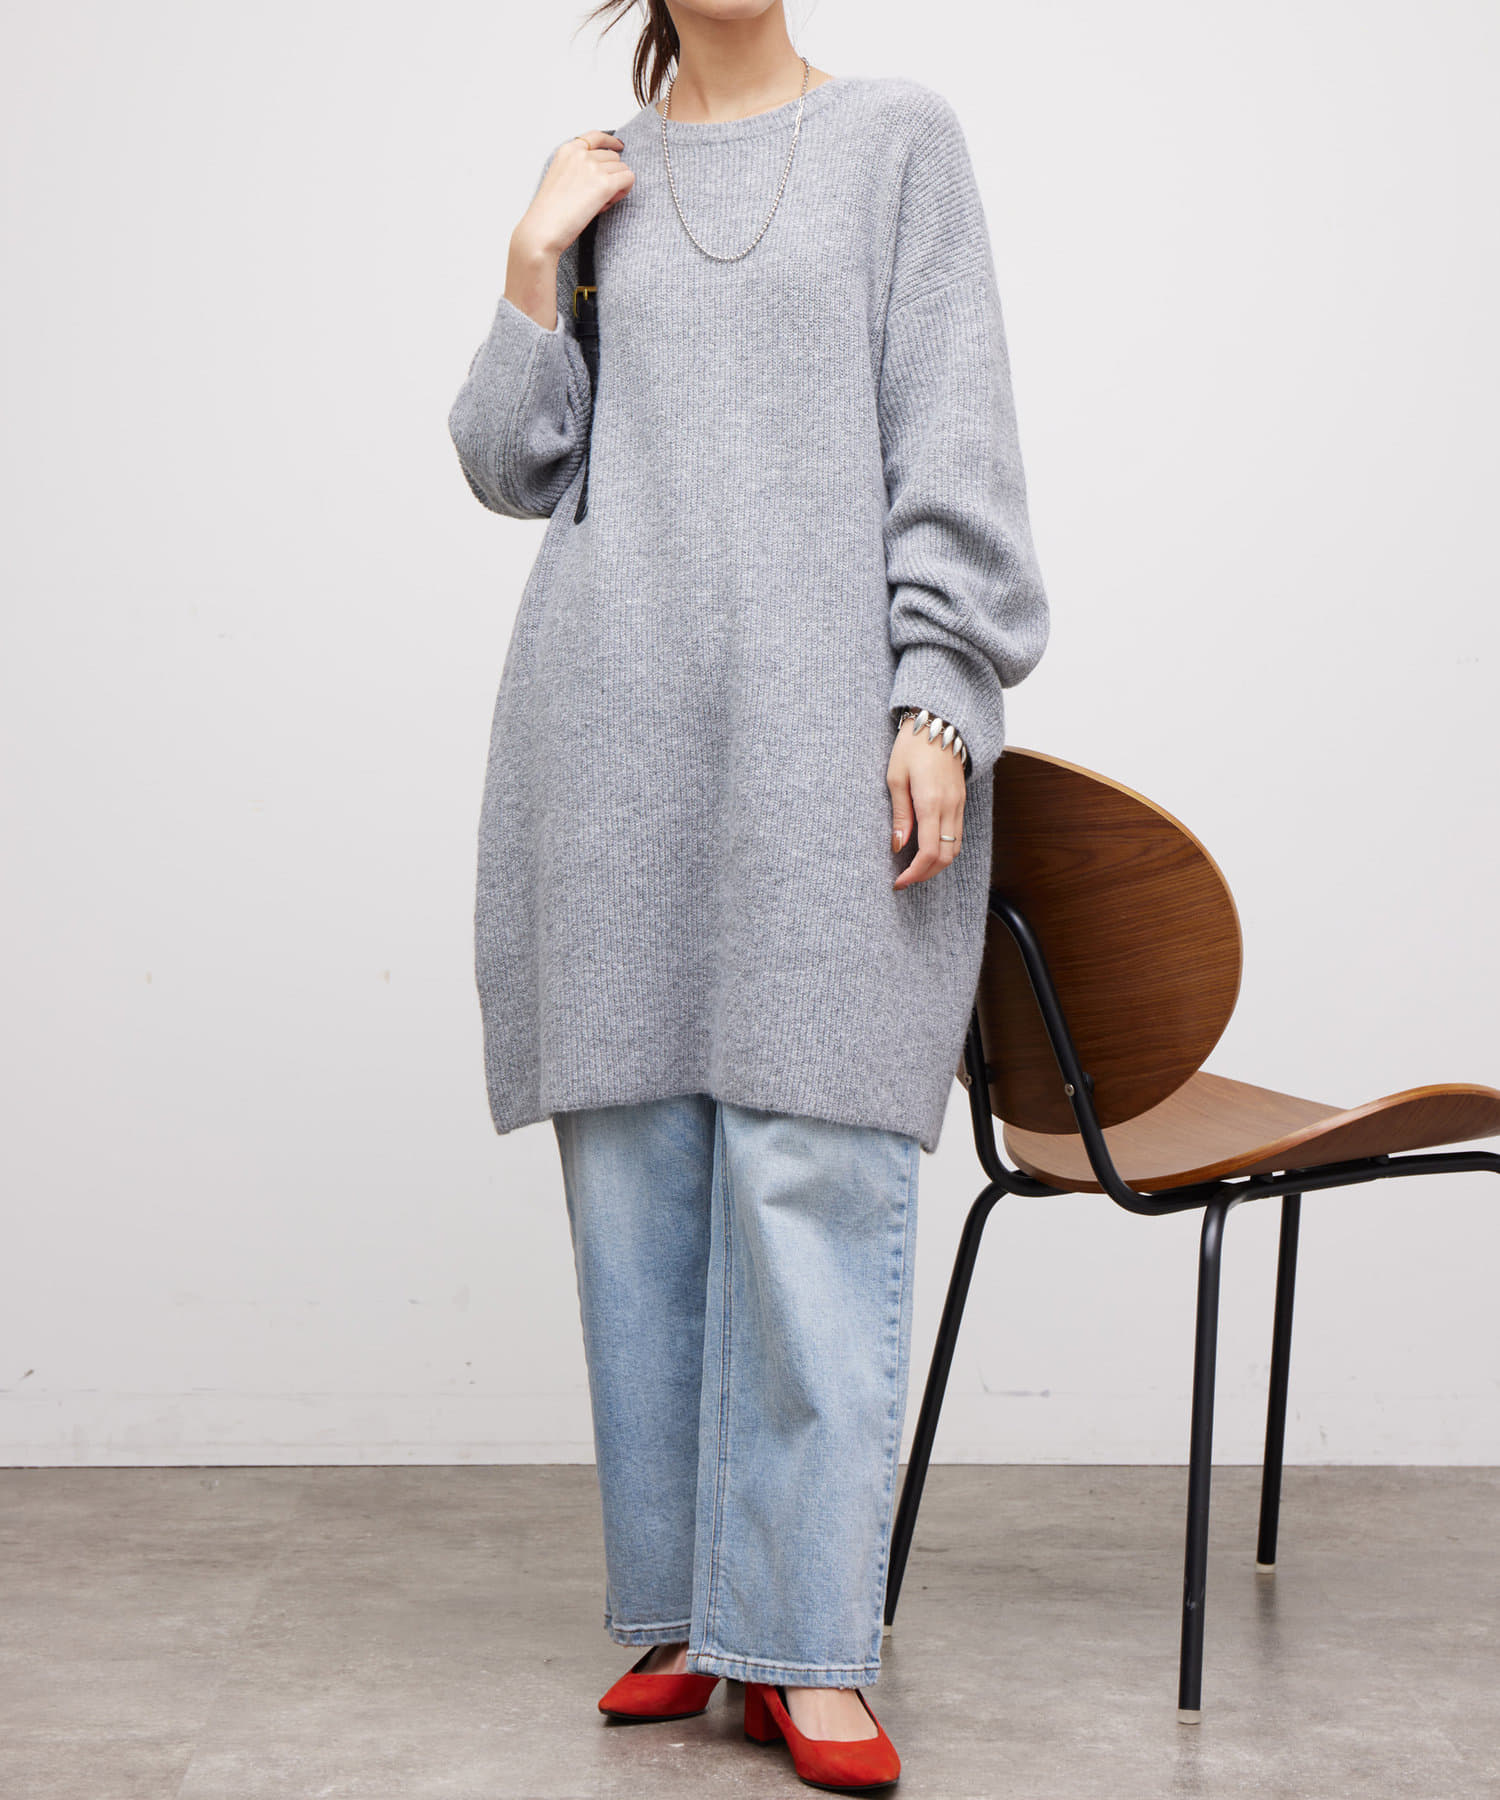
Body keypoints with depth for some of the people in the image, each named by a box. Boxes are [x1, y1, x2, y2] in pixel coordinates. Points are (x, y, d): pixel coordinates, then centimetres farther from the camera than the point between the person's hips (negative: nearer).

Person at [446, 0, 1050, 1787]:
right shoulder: (599, 178, 16)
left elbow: (954, 446, 2)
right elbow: (512, 466, 14)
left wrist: (938, 699, -7)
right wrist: (535, 262, 2)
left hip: (822, 726, -2)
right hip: (615, 732, 3)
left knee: (810, 1176, -8)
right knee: (633, 1179, 1)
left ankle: (806, 1645, -4)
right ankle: (676, 1609, 11)